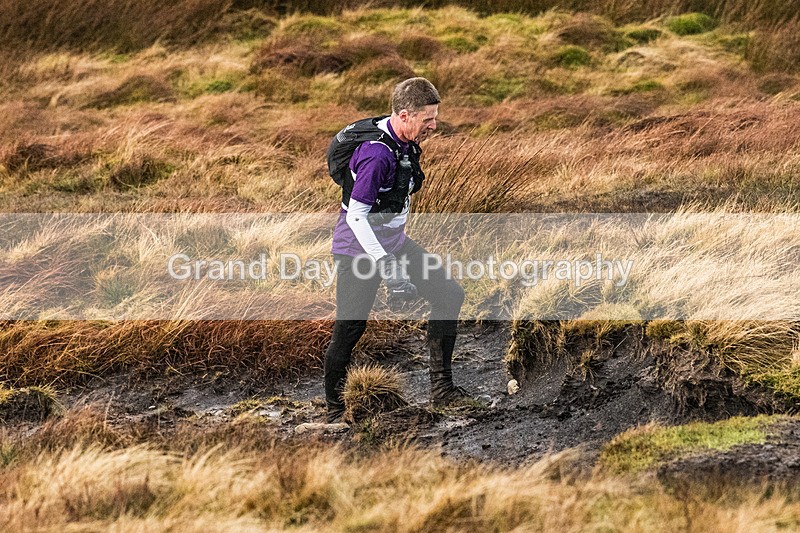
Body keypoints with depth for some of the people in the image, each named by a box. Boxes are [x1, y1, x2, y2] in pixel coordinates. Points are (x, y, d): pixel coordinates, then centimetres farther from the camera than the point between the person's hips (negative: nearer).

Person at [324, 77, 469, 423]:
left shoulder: (406, 142, 0)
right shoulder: (376, 154, -29)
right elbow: (355, 216, -28)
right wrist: (385, 265, -33)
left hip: (394, 242, 9)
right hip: (361, 250, -9)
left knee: (449, 294, 6)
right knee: (349, 329, -5)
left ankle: (441, 388, 12)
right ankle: (334, 410, 10)